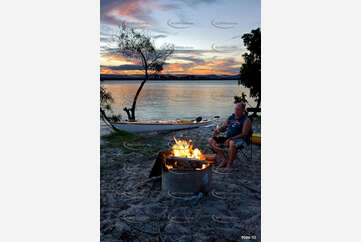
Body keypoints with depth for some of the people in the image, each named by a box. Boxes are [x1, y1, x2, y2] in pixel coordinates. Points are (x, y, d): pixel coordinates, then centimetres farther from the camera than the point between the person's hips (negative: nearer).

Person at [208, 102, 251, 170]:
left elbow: (244, 134, -13)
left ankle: (230, 162, -16)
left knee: (232, 143, -42)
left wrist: (231, 139, -21)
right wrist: (218, 130, -2)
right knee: (211, 140, -7)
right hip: (228, 138, 7)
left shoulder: (246, 120, -4)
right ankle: (224, 159, -8)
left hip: (239, 140, -7)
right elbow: (223, 127, 22)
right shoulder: (231, 117, 14)